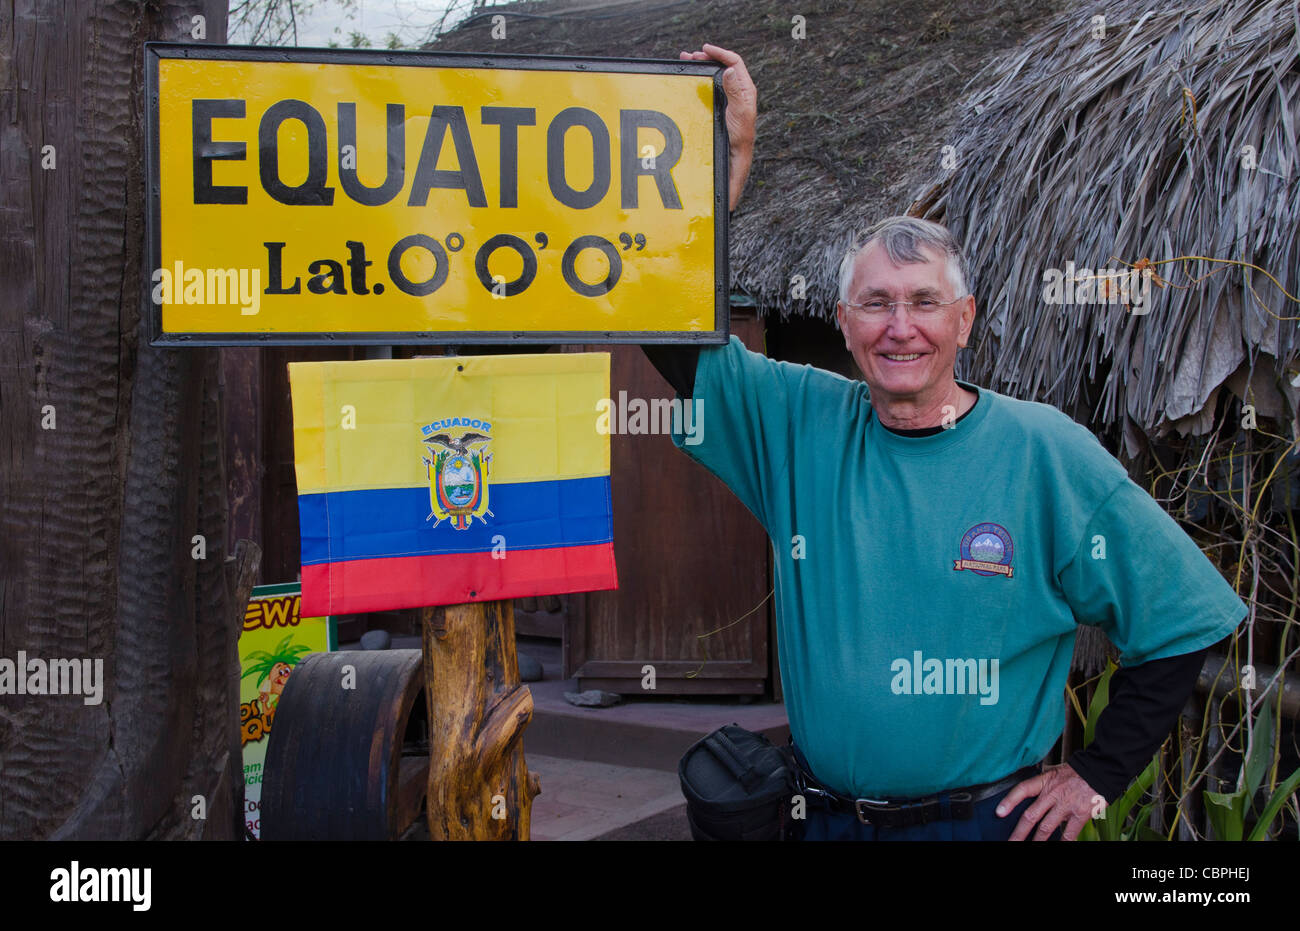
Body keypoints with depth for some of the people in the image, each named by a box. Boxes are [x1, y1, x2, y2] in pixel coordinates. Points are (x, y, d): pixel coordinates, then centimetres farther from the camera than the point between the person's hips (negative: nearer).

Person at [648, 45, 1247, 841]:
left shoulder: (1044, 452, -10)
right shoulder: (797, 424, -3)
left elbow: (1179, 624, -4)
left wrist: (1097, 776, -3)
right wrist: (733, 153, -14)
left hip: (991, 819, -2)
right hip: (825, 815, 3)